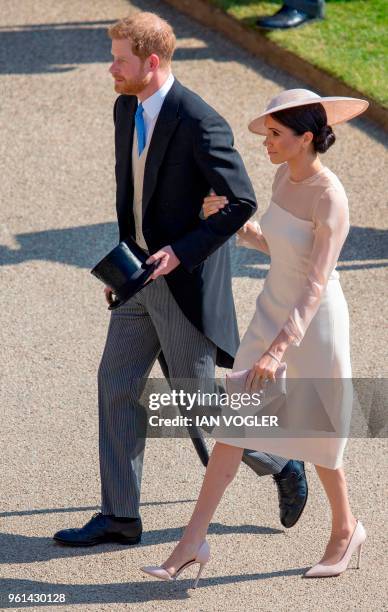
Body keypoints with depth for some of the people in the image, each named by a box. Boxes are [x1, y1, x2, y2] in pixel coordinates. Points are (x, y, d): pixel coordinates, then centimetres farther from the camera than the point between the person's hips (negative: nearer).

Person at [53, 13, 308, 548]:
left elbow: (242, 202, -20)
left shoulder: (199, 122, -22)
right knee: (116, 382, 5)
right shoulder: (126, 109, 4)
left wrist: (182, 252, -23)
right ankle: (119, 517, 11)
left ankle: (281, 467, 24)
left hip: (184, 279, -8)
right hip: (143, 275, 8)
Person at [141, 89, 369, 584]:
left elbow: (317, 285, -29)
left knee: (315, 434, 10)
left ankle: (345, 529, 36)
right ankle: (192, 543, 4)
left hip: (315, 322, -7)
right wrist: (229, 219, -2)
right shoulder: (286, 175, 0)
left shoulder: (331, 199, -25)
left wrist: (278, 350, -36)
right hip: (272, 313, 7)